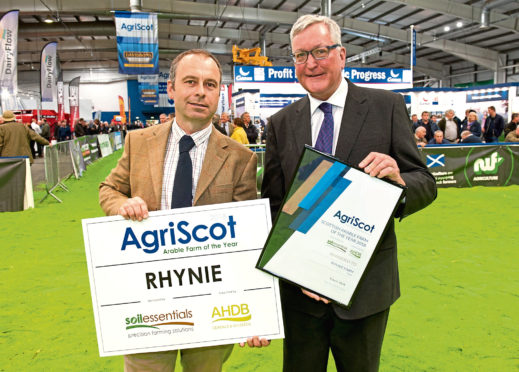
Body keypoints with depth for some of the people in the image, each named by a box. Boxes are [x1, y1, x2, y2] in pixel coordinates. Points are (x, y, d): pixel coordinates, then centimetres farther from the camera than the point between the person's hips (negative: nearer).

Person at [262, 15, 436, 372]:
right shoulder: (281, 123, 2)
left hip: (365, 285, -1)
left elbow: (426, 184, -4)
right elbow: (273, 205, 1)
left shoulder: (386, 106, -4)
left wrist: (399, 181, -27)